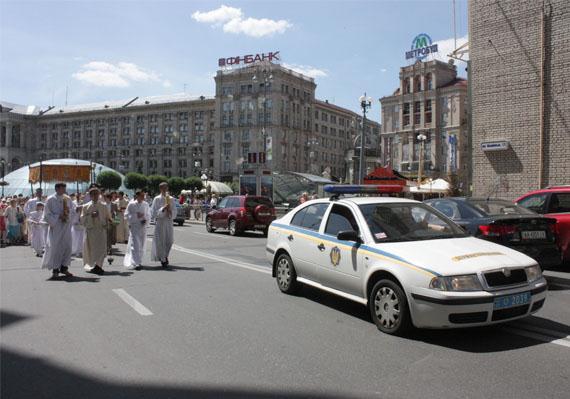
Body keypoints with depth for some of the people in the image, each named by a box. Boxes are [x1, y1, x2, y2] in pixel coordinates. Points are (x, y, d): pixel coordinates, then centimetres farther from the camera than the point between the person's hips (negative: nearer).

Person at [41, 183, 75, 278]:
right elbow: (47, 214, -7)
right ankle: (55, 269, 8)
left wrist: (69, 211, -7)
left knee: (67, 247, 4)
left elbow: (73, 208, 15)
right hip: (55, 226, -4)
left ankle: (64, 267, 14)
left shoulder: (67, 198, 7)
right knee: (56, 247, -1)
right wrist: (58, 216, -17)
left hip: (66, 225, 4)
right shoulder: (50, 199, -6)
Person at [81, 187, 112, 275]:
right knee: (92, 250, 4)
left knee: (101, 248, -11)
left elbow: (108, 216, 14)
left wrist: (109, 220, -7)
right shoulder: (86, 206, 5)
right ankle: (91, 266, 20)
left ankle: (97, 266, -10)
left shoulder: (103, 206, 9)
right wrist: (91, 216, -15)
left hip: (101, 229, 1)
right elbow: (82, 219, 0)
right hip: (90, 230, 0)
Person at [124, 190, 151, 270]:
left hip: (143, 227, 5)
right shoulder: (131, 204, -5)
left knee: (141, 245, 10)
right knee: (135, 244, -12)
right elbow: (127, 215, -5)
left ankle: (139, 262, 24)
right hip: (134, 227, -4)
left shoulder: (145, 205, 6)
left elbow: (148, 215, 12)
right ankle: (136, 263, -14)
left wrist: (146, 220, -8)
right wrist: (136, 216, -16)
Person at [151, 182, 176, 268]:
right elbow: (154, 212, -6)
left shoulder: (171, 199, 7)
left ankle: (165, 256, 30)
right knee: (160, 241, -1)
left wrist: (170, 211, -13)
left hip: (169, 222, 3)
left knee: (169, 241, 6)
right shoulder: (157, 199, -2)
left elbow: (174, 212, 7)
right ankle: (162, 259, 12)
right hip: (160, 222, -3)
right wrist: (163, 209, -17)